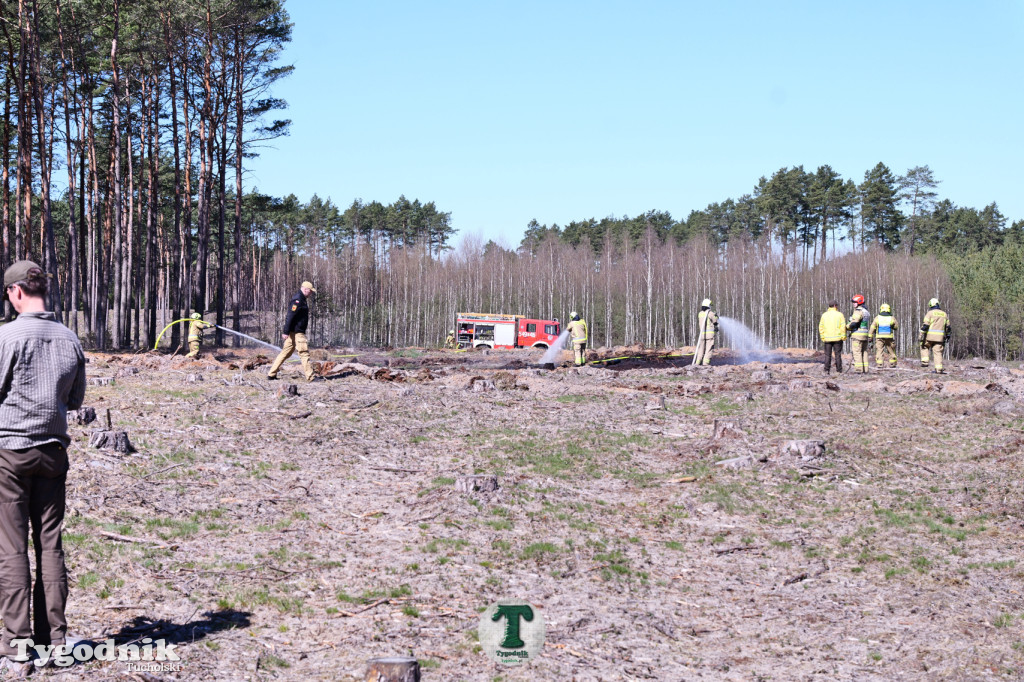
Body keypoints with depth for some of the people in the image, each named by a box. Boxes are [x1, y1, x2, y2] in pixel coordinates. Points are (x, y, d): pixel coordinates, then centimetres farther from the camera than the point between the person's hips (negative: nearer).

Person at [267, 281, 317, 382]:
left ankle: (271, 374, 13)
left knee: (286, 352, 12)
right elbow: (290, 316, -22)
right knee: (304, 353, -6)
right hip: (297, 332, -10)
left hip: (293, 332, 10)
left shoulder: (300, 299, 18)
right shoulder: (297, 300, -16)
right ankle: (310, 377, -3)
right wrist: (286, 332, -24)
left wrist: (286, 331, 23)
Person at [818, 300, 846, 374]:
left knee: (827, 355, 6)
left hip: (827, 338, 2)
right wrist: (843, 337, -2)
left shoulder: (824, 315, 6)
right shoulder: (839, 315, -4)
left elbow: (821, 327, 5)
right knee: (838, 355, 2)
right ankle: (839, 371, 2)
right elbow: (843, 327, -8)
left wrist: (822, 337, 10)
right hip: (837, 338, -2)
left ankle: (826, 370, 1)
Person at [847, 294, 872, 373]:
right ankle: (865, 370, 11)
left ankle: (858, 369, -12)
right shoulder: (867, 312, 19)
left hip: (857, 334, -9)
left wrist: (847, 327, -4)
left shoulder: (858, 311, -12)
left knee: (857, 352, -8)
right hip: (865, 335, 9)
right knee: (864, 352, 11)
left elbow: (853, 323, -20)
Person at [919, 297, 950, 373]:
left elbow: (925, 325, -9)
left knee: (924, 347, 19)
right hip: (940, 337, 4)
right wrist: (947, 336, 25)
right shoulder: (944, 314, 14)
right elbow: (947, 327, 17)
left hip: (929, 336, -3)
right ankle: (939, 369, -1)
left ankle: (924, 362, 6)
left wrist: (921, 335, -8)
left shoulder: (930, 313, -2)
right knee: (938, 352, 4)